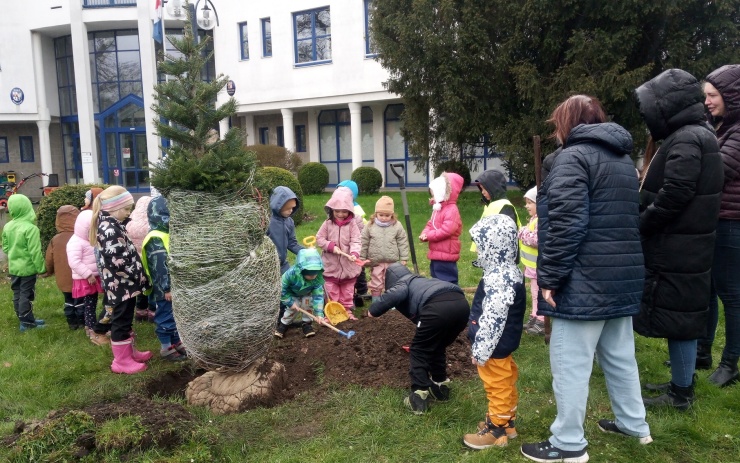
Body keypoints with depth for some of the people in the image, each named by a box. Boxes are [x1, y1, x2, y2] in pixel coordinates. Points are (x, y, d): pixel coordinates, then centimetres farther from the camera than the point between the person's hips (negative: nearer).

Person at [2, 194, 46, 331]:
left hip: (13, 267, 7)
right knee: (26, 295, 1)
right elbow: (35, 252, -20)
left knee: (17, 295, 14)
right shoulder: (31, 228, -20)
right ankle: (26, 322, 9)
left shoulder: (7, 227, 1)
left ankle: (25, 319, 25)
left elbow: (5, 248, 10)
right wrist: (41, 268, -11)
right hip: (27, 267, -7)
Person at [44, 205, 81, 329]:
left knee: (68, 300, 17)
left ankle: (72, 322, 25)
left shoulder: (55, 239, -6)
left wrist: (49, 272, 22)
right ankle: (81, 321, 20)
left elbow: (49, 260, 4)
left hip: (63, 278, 4)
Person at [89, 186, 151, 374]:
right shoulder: (110, 230, -22)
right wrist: (140, 276, -15)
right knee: (121, 321, 2)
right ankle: (122, 361, 14)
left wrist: (138, 275, 12)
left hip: (124, 284, 10)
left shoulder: (111, 225, 10)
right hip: (121, 285, -10)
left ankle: (129, 352, 35)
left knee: (125, 320, 21)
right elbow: (119, 262, -26)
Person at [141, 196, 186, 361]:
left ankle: (176, 343, 31)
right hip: (164, 288, -10)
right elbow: (160, 266, -23)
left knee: (175, 315, 18)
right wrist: (166, 288, -23)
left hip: (174, 285, 10)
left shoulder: (167, 234, 12)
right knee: (166, 317, 2)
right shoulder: (156, 239, -20)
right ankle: (166, 349, 14)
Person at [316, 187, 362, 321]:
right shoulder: (328, 223, -5)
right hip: (331, 265, 0)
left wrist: (354, 253, -33)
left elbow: (355, 241, -14)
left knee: (347, 291, 15)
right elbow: (319, 239, -2)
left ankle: (347, 310, 29)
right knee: (332, 291, 11)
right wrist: (330, 246, -17)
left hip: (348, 265, 0)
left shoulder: (352, 224, -8)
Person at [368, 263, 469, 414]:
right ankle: (440, 387, 39)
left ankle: (418, 398, 9)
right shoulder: (420, 281, 42)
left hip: (439, 307, -7)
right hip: (461, 304, 7)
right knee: (437, 348, 29)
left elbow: (398, 293, -5)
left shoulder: (400, 283, 21)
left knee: (418, 351, 13)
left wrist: (373, 309, 6)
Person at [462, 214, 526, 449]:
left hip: (495, 347, -10)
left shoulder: (499, 278, -29)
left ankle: (496, 431, 21)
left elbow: (492, 320, -29)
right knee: (505, 385, 22)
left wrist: (480, 351, -20)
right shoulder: (508, 271, 5)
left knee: (498, 388, 6)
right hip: (503, 344, 10)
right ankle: (507, 422, 37)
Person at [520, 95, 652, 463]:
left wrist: (549, 278, -16)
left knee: (571, 362, -1)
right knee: (620, 355, 20)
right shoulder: (623, 159, 19)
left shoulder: (573, 156, -10)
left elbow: (566, 224, -21)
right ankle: (634, 424, 34)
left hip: (586, 280, -9)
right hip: (623, 276, 9)